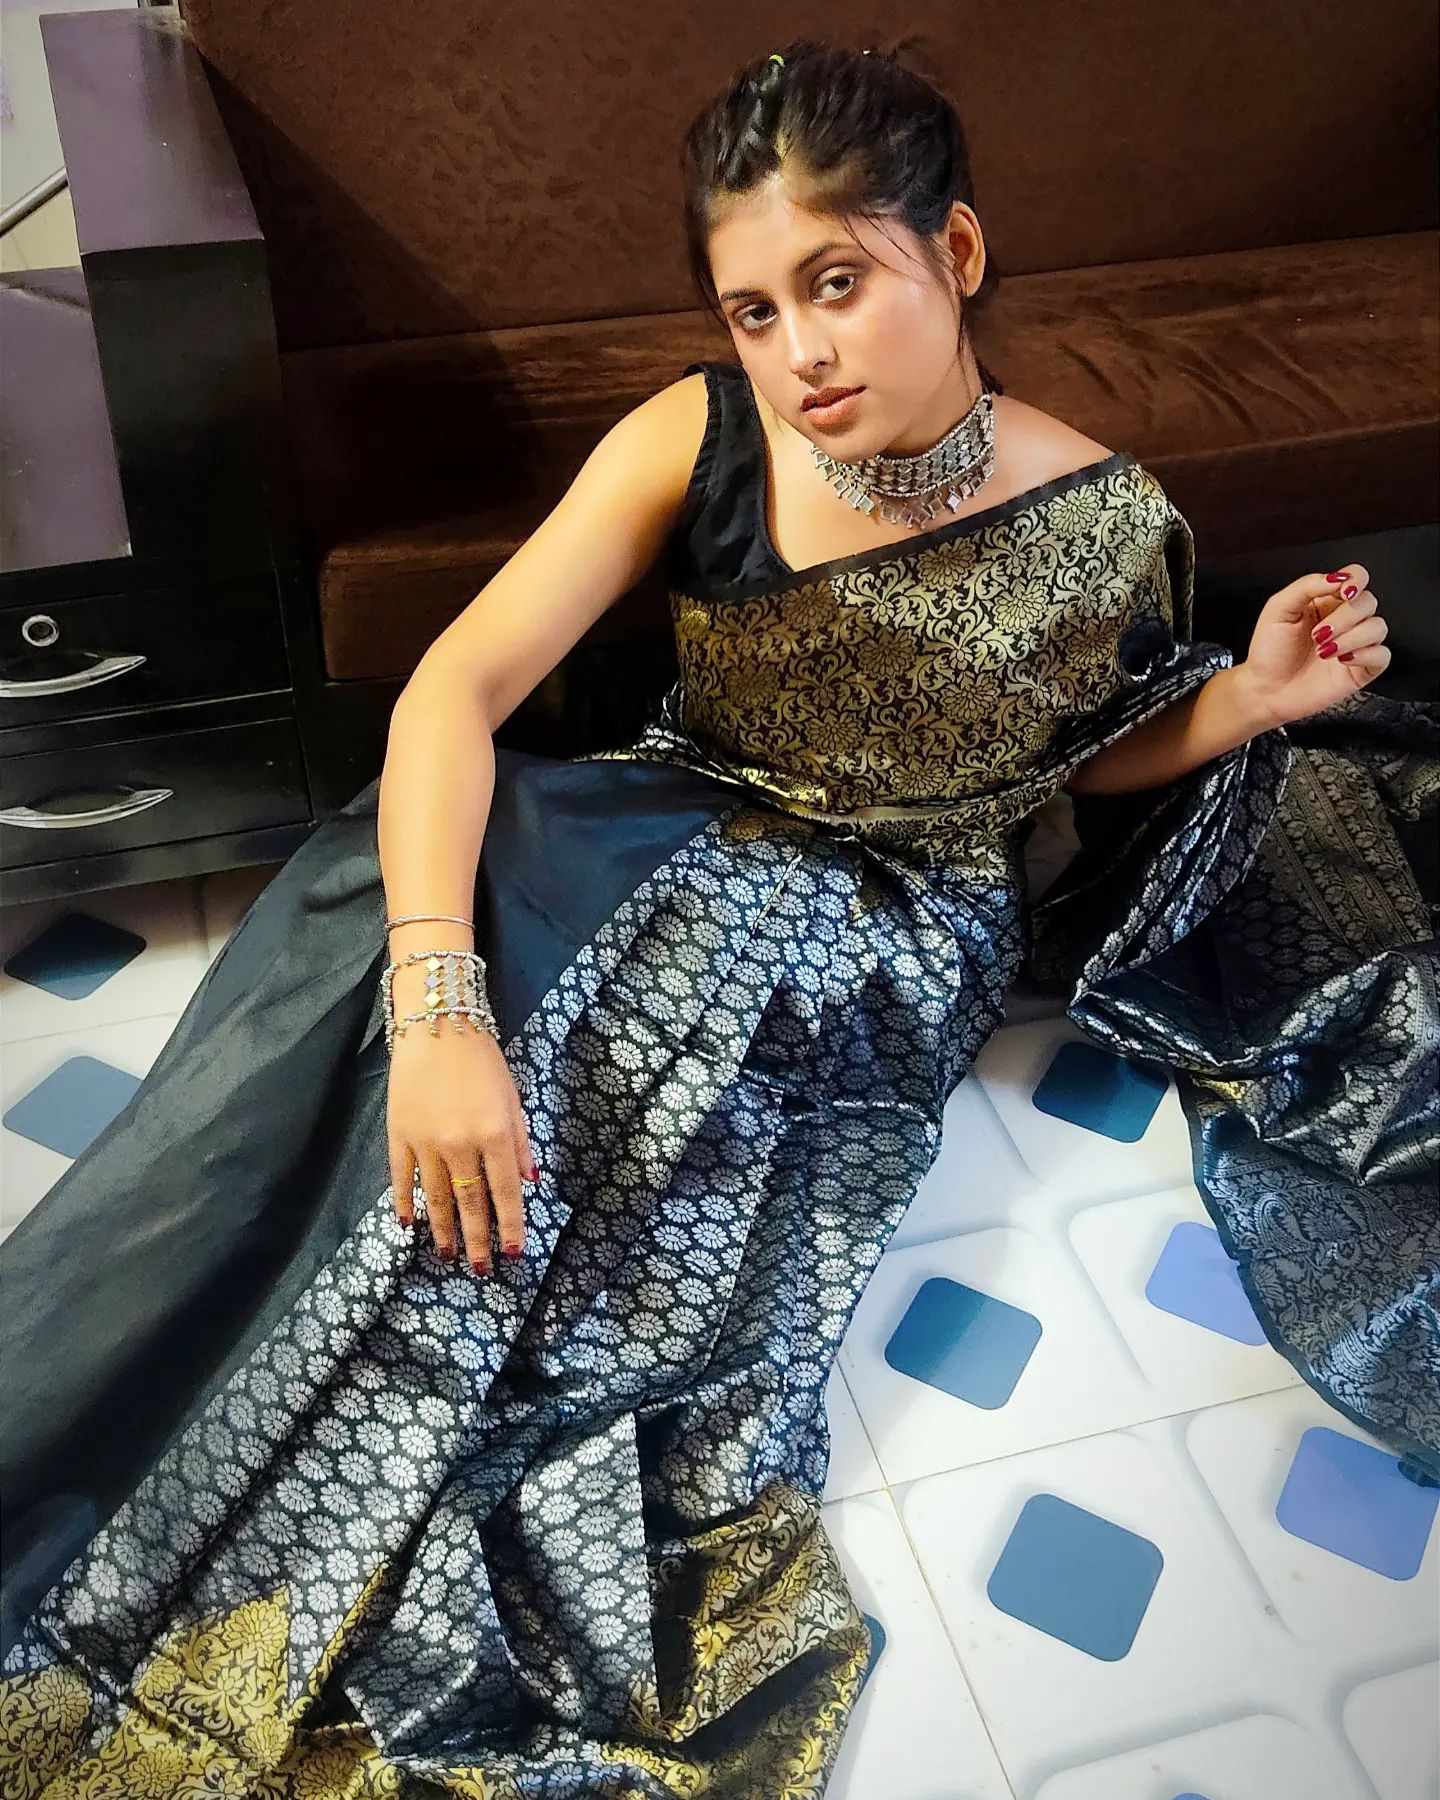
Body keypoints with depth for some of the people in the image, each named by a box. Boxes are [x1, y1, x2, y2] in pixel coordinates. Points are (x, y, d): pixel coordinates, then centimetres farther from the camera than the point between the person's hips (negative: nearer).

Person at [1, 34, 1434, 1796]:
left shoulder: (1104, 526, -13)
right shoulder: (696, 440, -13)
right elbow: (459, 683, -21)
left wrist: (1247, 701, -13)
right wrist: (441, 1003, -35)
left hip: (889, 942, -1)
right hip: (667, 847, 2)